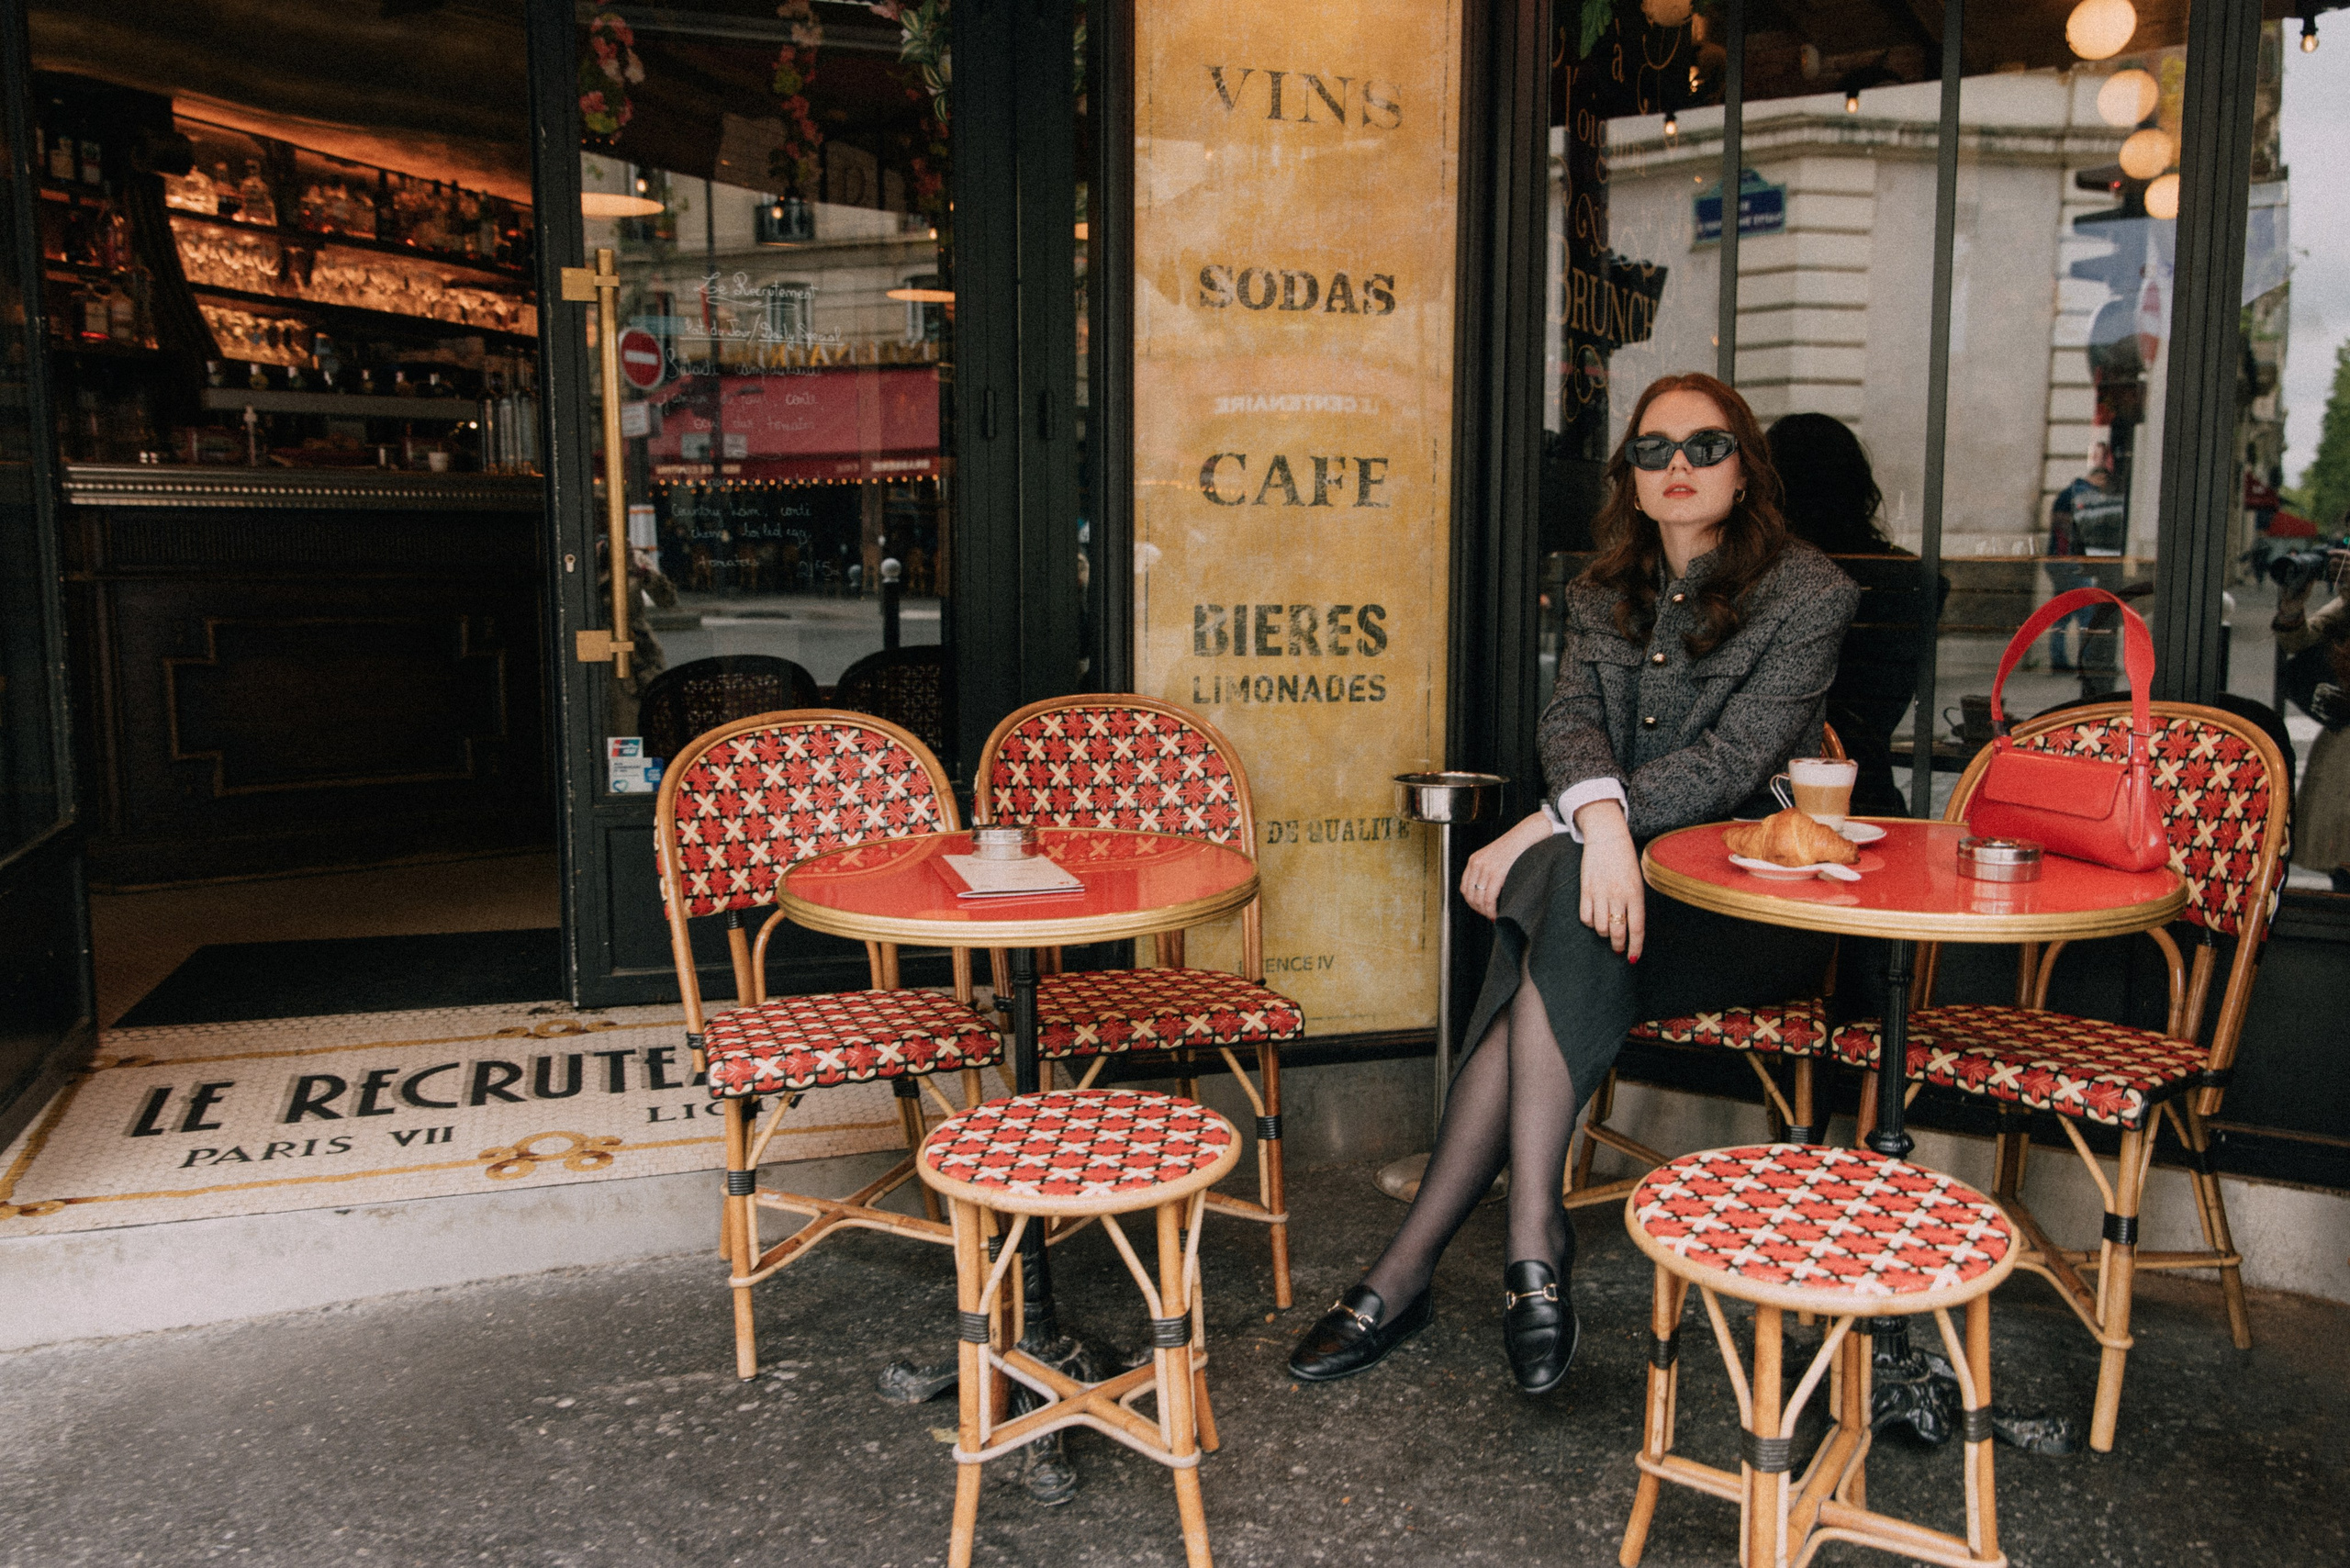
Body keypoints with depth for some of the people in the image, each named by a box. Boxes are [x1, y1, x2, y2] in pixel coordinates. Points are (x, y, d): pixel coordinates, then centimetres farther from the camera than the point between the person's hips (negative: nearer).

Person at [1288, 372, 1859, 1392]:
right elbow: (1571, 722, -4)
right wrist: (1598, 814, -30)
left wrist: (1546, 830, -22)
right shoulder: (1601, 596, 14)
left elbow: (1731, 763, -14)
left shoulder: (1809, 595, -2)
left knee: (1560, 922, -33)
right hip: (1626, 880, 4)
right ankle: (1534, 1251, -29)